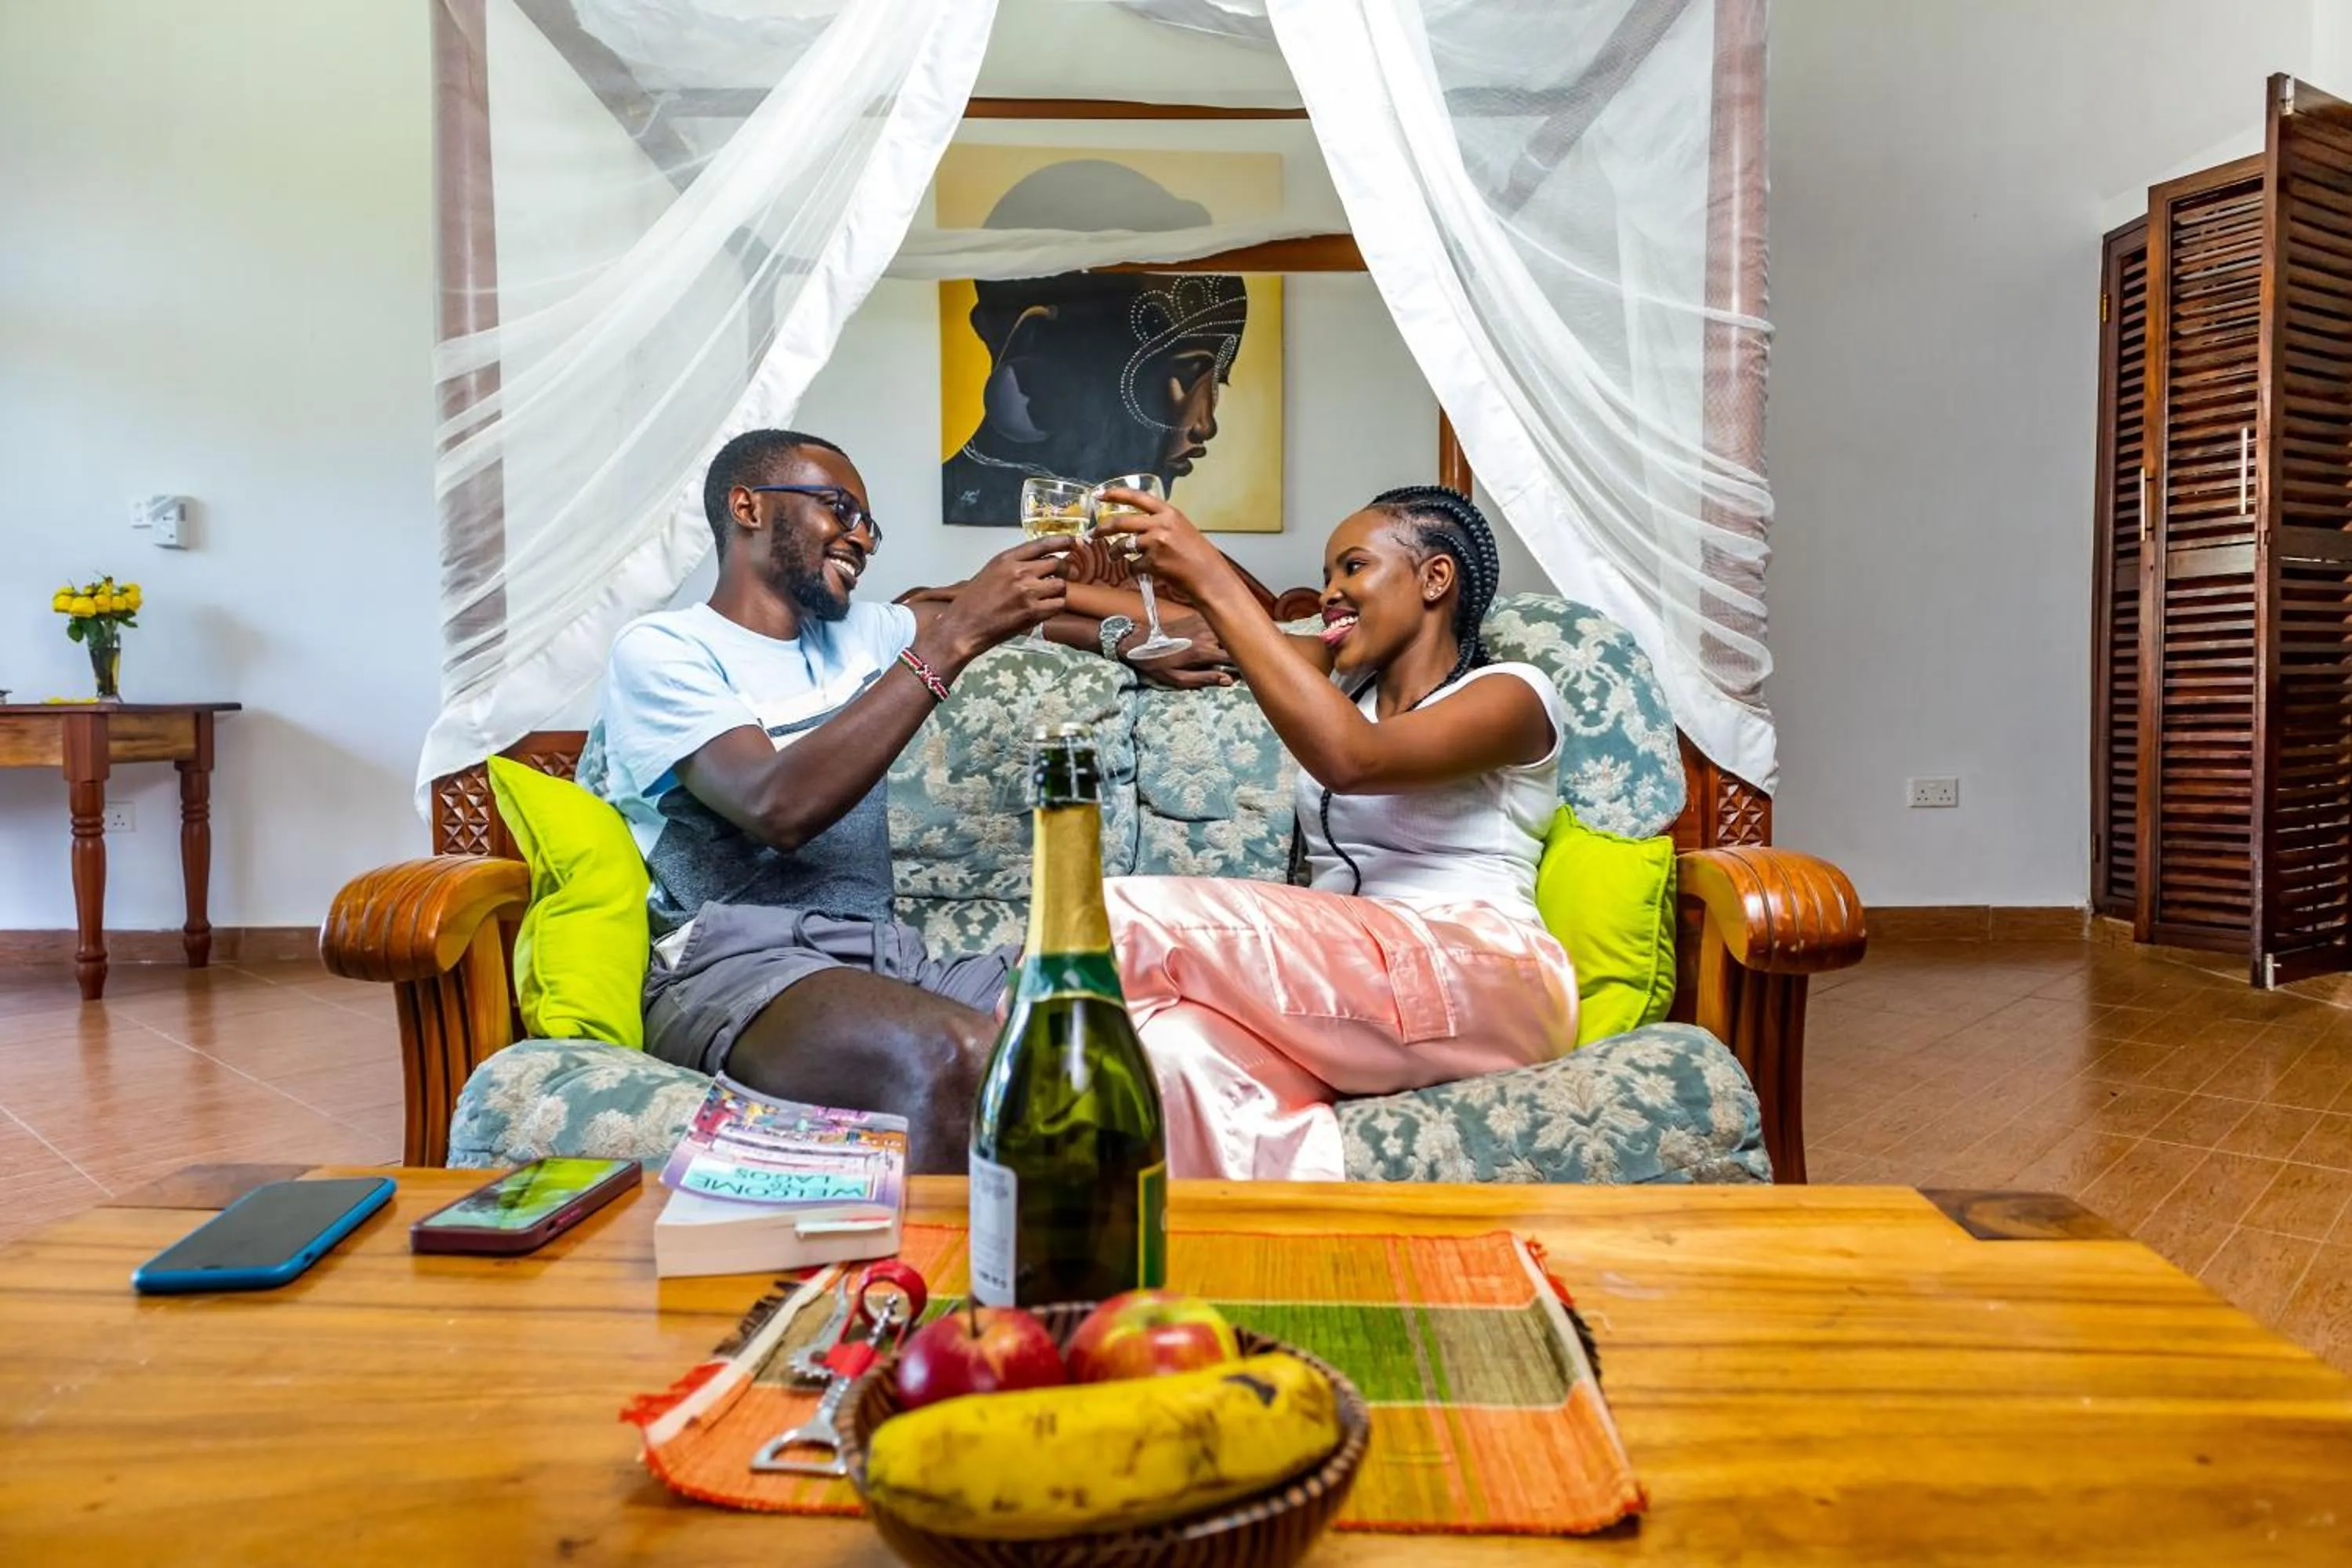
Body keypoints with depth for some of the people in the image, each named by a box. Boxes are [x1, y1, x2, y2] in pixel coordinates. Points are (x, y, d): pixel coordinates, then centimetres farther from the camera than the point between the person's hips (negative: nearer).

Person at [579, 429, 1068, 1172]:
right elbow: (778, 807, -15)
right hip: (737, 963, -6)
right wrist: (950, 640, -14)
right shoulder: (661, 648, 2)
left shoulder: (856, 632, 23)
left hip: (888, 955, 6)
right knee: (951, 1058, -38)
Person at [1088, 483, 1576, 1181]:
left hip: (1483, 988, -5)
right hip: (1348, 992, 5)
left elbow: (1351, 759, -17)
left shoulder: (1511, 694, 3)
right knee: (1175, 1049, -35)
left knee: (1124, 919, -26)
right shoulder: (1342, 679, 24)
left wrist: (1211, 579, -18)